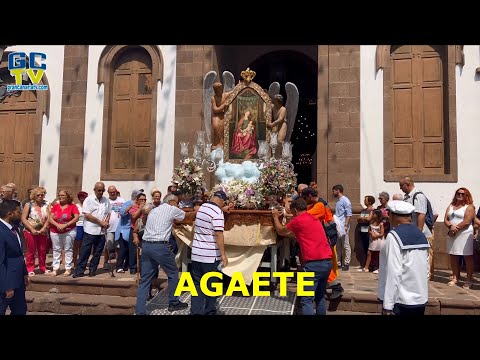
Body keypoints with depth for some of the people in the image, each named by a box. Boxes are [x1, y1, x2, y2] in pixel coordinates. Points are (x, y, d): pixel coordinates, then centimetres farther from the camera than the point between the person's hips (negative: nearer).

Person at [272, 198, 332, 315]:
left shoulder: (298, 220, -3)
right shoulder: (314, 219, 21)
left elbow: (280, 231, 13)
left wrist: (275, 216, 27)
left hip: (314, 263, -8)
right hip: (327, 262, 8)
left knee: (306, 300, -4)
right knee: (320, 297, 19)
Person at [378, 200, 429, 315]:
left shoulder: (394, 236, -14)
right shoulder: (420, 234, 6)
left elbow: (393, 272, -19)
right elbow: (426, 267, 9)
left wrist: (387, 305, -17)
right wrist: (418, 289, 19)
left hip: (400, 300, -7)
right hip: (420, 299, 7)